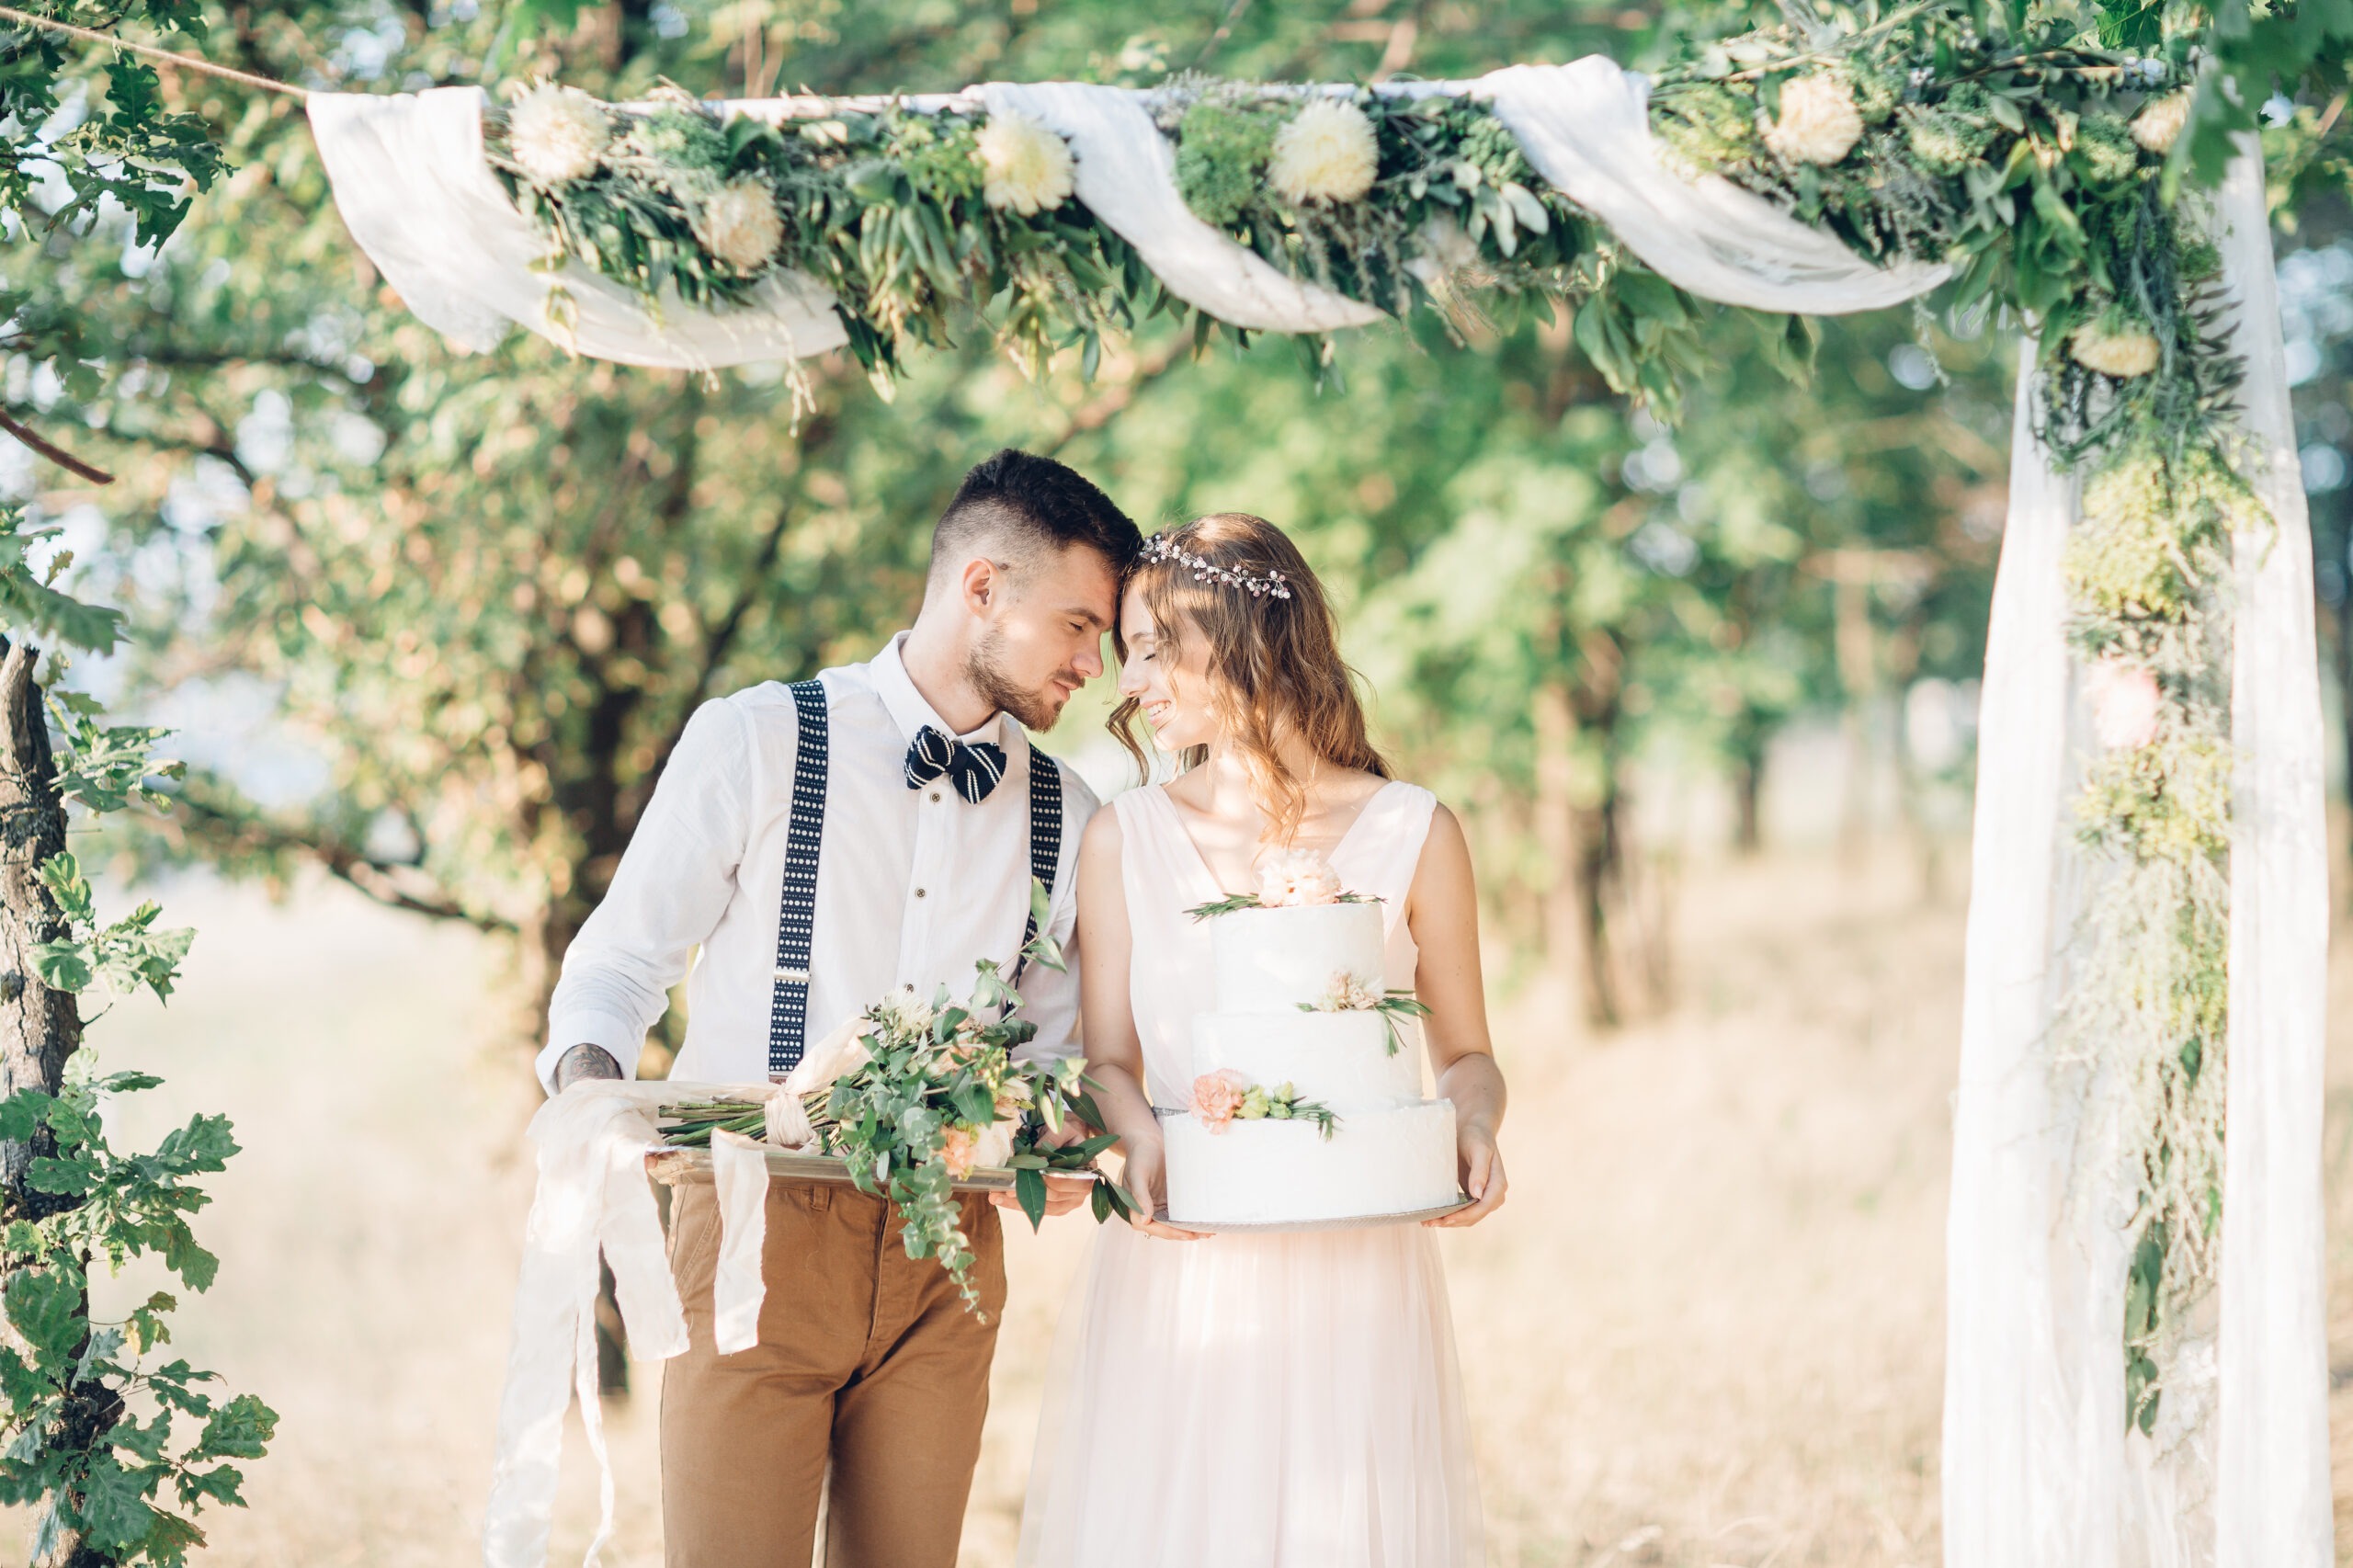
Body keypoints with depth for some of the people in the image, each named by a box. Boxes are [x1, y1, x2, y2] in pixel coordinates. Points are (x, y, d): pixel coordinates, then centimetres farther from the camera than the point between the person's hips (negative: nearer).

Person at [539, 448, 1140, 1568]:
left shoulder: (1064, 816, 11)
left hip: (946, 1255, 4)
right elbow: (622, 959, 1)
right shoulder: (754, 741, -1)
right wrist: (589, 1077, -20)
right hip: (759, 1233, -4)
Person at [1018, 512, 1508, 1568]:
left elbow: (1464, 1054, 9)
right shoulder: (1124, 838, 8)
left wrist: (1472, 1129, -12)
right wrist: (1144, 1140, -12)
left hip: (1352, 1273, -1)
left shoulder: (1413, 833, 2)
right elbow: (1109, 1058, 9)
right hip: (1177, 1273, 1)